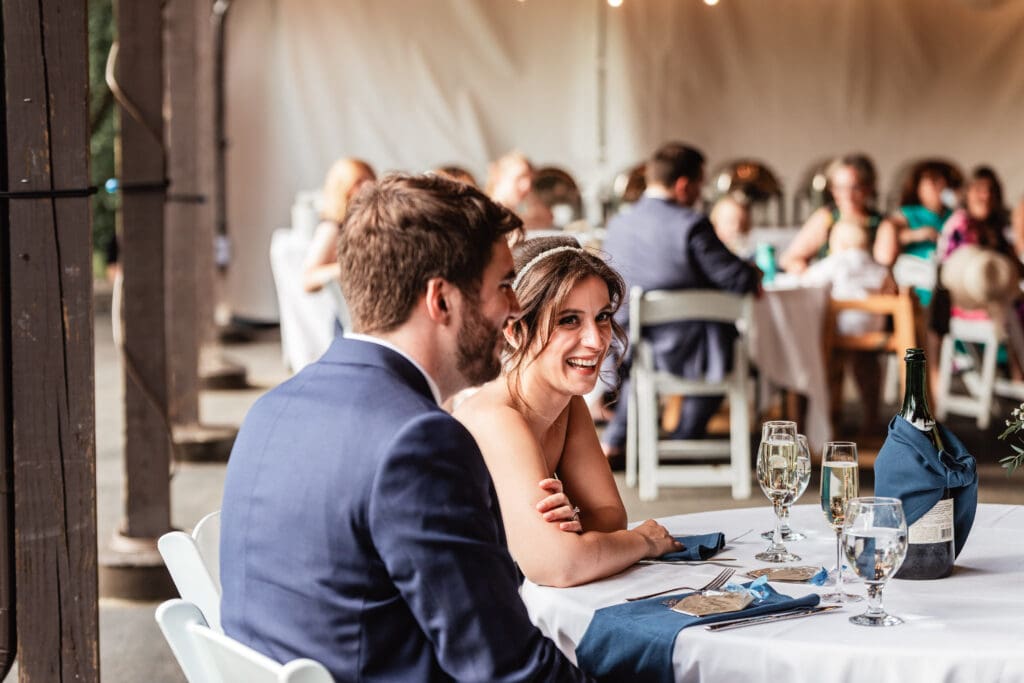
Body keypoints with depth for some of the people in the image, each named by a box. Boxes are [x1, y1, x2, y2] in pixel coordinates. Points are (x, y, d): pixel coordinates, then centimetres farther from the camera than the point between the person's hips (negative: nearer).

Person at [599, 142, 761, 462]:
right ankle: (684, 442, 39)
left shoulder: (618, 225, -4)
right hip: (689, 353, -4)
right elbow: (740, 281, -20)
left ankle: (614, 440, 43)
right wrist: (754, 274, 6)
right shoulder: (691, 225, -21)